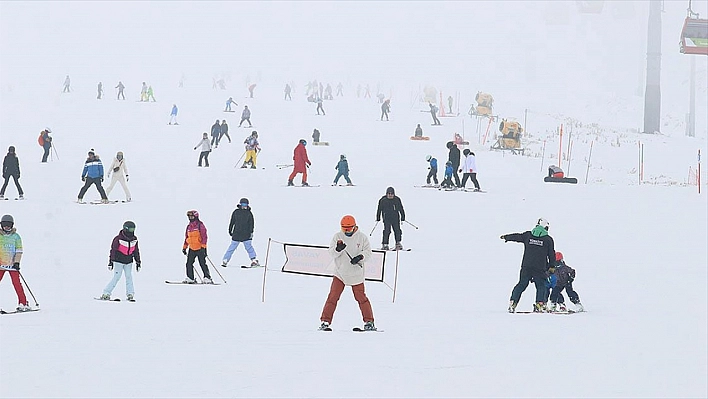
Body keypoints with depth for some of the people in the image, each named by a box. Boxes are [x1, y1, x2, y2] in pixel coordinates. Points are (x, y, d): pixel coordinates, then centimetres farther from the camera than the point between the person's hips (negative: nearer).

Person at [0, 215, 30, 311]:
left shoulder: (16, 236, 5)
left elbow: (19, 250, 4)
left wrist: (17, 262, -6)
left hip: (12, 264, -1)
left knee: (17, 283, -7)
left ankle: (23, 303, -4)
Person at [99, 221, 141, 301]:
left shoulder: (134, 239, 3)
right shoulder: (118, 239, -14)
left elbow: (136, 252, 13)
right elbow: (113, 250, -11)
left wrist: (138, 262, 12)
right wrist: (110, 262, -12)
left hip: (128, 262, 5)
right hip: (118, 261, -5)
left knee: (129, 277, -3)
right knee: (116, 277, -9)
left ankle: (130, 294, 1)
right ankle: (106, 294, -4)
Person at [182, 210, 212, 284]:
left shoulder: (200, 225, -7)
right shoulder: (189, 227, 13)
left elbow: (204, 237, -10)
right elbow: (186, 238, 21)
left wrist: (203, 247, -16)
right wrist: (184, 247, 19)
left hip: (200, 248, -6)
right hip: (192, 248, 6)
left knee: (202, 263, -6)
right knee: (189, 263, 1)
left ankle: (207, 278, -1)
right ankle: (190, 278, 8)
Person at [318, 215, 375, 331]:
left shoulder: (362, 237, -1)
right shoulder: (337, 237, 0)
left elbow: (368, 252, 0)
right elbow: (331, 253, -5)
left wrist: (360, 257, -20)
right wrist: (338, 249, -27)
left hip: (356, 274, 0)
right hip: (340, 273, 0)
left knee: (361, 298, 2)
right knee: (333, 297, -5)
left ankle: (369, 322, 12)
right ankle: (325, 322, -1)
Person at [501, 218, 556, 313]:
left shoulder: (527, 235, 7)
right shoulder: (548, 239, 1)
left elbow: (516, 236, 22)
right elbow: (551, 255, 6)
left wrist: (506, 237, 41)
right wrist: (551, 267, 19)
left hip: (526, 266, 2)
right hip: (540, 268, -2)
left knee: (521, 285, 11)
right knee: (541, 286, 7)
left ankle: (512, 303, 5)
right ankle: (540, 304, -9)